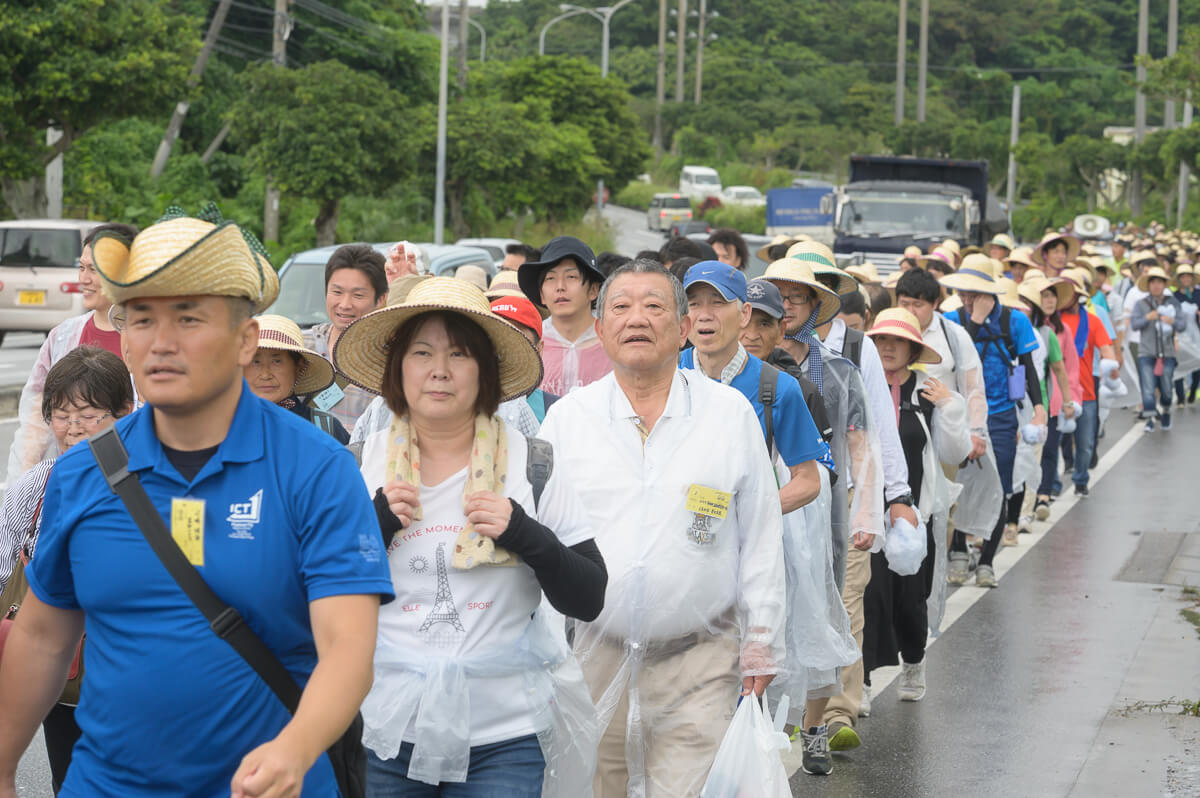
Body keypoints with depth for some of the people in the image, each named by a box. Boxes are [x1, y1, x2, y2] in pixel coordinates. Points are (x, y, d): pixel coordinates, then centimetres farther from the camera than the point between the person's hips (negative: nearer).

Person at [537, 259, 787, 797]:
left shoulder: (731, 413, 3)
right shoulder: (566, 418, 5)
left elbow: (761, 537, 6)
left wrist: (761, 642, 4)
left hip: (700, 663, -2)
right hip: (597, 658, 2)